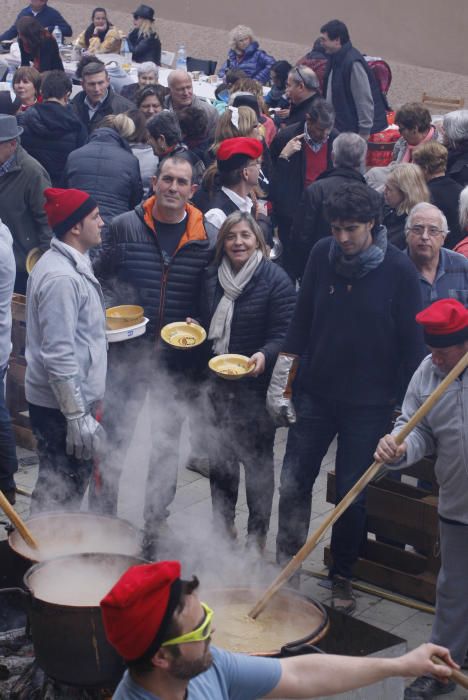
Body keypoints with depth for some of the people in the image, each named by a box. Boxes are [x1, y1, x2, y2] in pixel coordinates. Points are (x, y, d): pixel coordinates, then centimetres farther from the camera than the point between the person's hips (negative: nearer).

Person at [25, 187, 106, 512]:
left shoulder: (72, 263, 10)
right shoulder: (62, 277, -23)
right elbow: (59, 356, -25)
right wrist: (77, 416, -24)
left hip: (72, 399, 10)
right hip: (61, 408, -10)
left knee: (64, 489, 19)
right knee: (60, 496, -1)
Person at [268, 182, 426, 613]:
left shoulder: (399, 270, -11)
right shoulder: (322, 255, -2)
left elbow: (412, 342, -5)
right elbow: (301, 320, 6)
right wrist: (281, 383, 5)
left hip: (369, 403, -3)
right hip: (315, 394, 3)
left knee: (352, 495, 4)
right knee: (294, 484, 3)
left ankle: (342, 578, 23)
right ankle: (286, 567, 20)